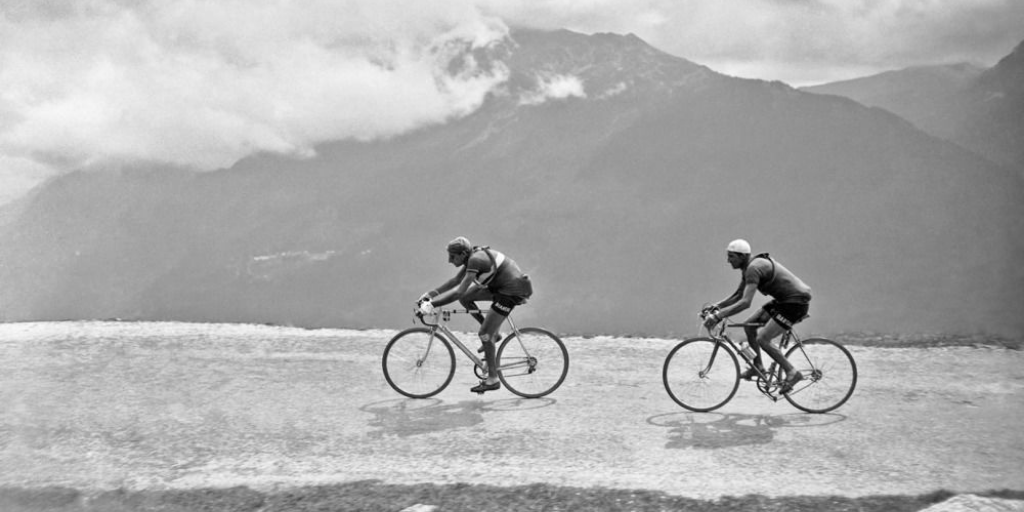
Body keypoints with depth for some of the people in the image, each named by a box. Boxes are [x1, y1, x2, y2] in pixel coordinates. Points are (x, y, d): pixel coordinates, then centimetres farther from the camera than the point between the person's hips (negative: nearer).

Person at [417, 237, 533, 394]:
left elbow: (459, 291, -29)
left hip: (513, 292, -9)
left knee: (484, 334, -6)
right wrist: (430, 294, 6)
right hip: (501, 286, 9)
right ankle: (492, 334, 16)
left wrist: (432, 304, -28)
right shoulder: (473, 256, 5)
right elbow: (455, 281, 13)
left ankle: (492, 379, 4)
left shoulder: (476, 260, -23)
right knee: (465, 298, 8)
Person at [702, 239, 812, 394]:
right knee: (749, 325, 8)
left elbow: (745, 302, -32)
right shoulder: (748, 267, 8)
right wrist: (715, 306, 4)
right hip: (783, 300, 10)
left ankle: (792, 373, -3)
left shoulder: (754, 268, -23)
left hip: (796, 302, -10)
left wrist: (718, 316, -32)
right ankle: (758, 366, 17)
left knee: (762, 339, -13)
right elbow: (738, 295, 16)